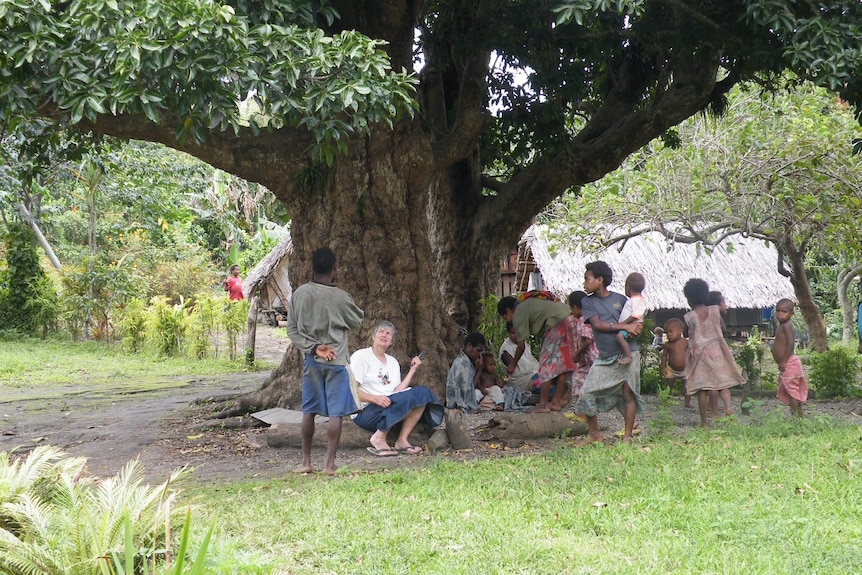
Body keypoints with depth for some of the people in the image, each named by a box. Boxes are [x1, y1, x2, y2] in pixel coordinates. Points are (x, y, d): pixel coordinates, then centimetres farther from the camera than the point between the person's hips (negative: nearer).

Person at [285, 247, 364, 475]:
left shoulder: (300, 294, -1)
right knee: (335, 413, 0)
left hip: (311, 360, 4)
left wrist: (313, 347, -4)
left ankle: (306, 462, 15)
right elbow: (358, 320, 6)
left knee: (309, 411, 12)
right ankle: (329, 463, -3)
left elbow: (292, 329, 0)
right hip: (336, 360, -4)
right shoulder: (340, 297, -11)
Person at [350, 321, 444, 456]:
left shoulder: (393, 362, 21)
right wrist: (374, 398, -24)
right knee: (408, 397, -30)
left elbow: (397, 391, 7)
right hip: (365, 412, -7)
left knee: (422, 392, -15)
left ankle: (402, 440, -18)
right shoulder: (361, 356, 2)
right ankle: (379, 438, -21)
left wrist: (413, 369, 4)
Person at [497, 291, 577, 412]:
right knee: (560, 362, 13)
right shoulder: (527, 303, 23)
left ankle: (543, 404, -1)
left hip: (557, 324, -9)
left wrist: (512, 365, 9)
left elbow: (521, 345, -3)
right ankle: (557, 401, 16)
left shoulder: (518, 314, -4)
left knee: (546, 363, -2)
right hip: (568, 319, 9)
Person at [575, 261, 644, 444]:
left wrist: (636, 327, -13)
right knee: (587, 394, -3)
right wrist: (624, 327, -19)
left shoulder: (620, 299, 4)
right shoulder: (588, 302, 4)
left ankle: (627, 437, 3)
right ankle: (595, 434, 12)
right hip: (604, 357, 2)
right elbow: (598, 324, -10)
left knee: (628, 393, -4)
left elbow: (636, 320, 12)